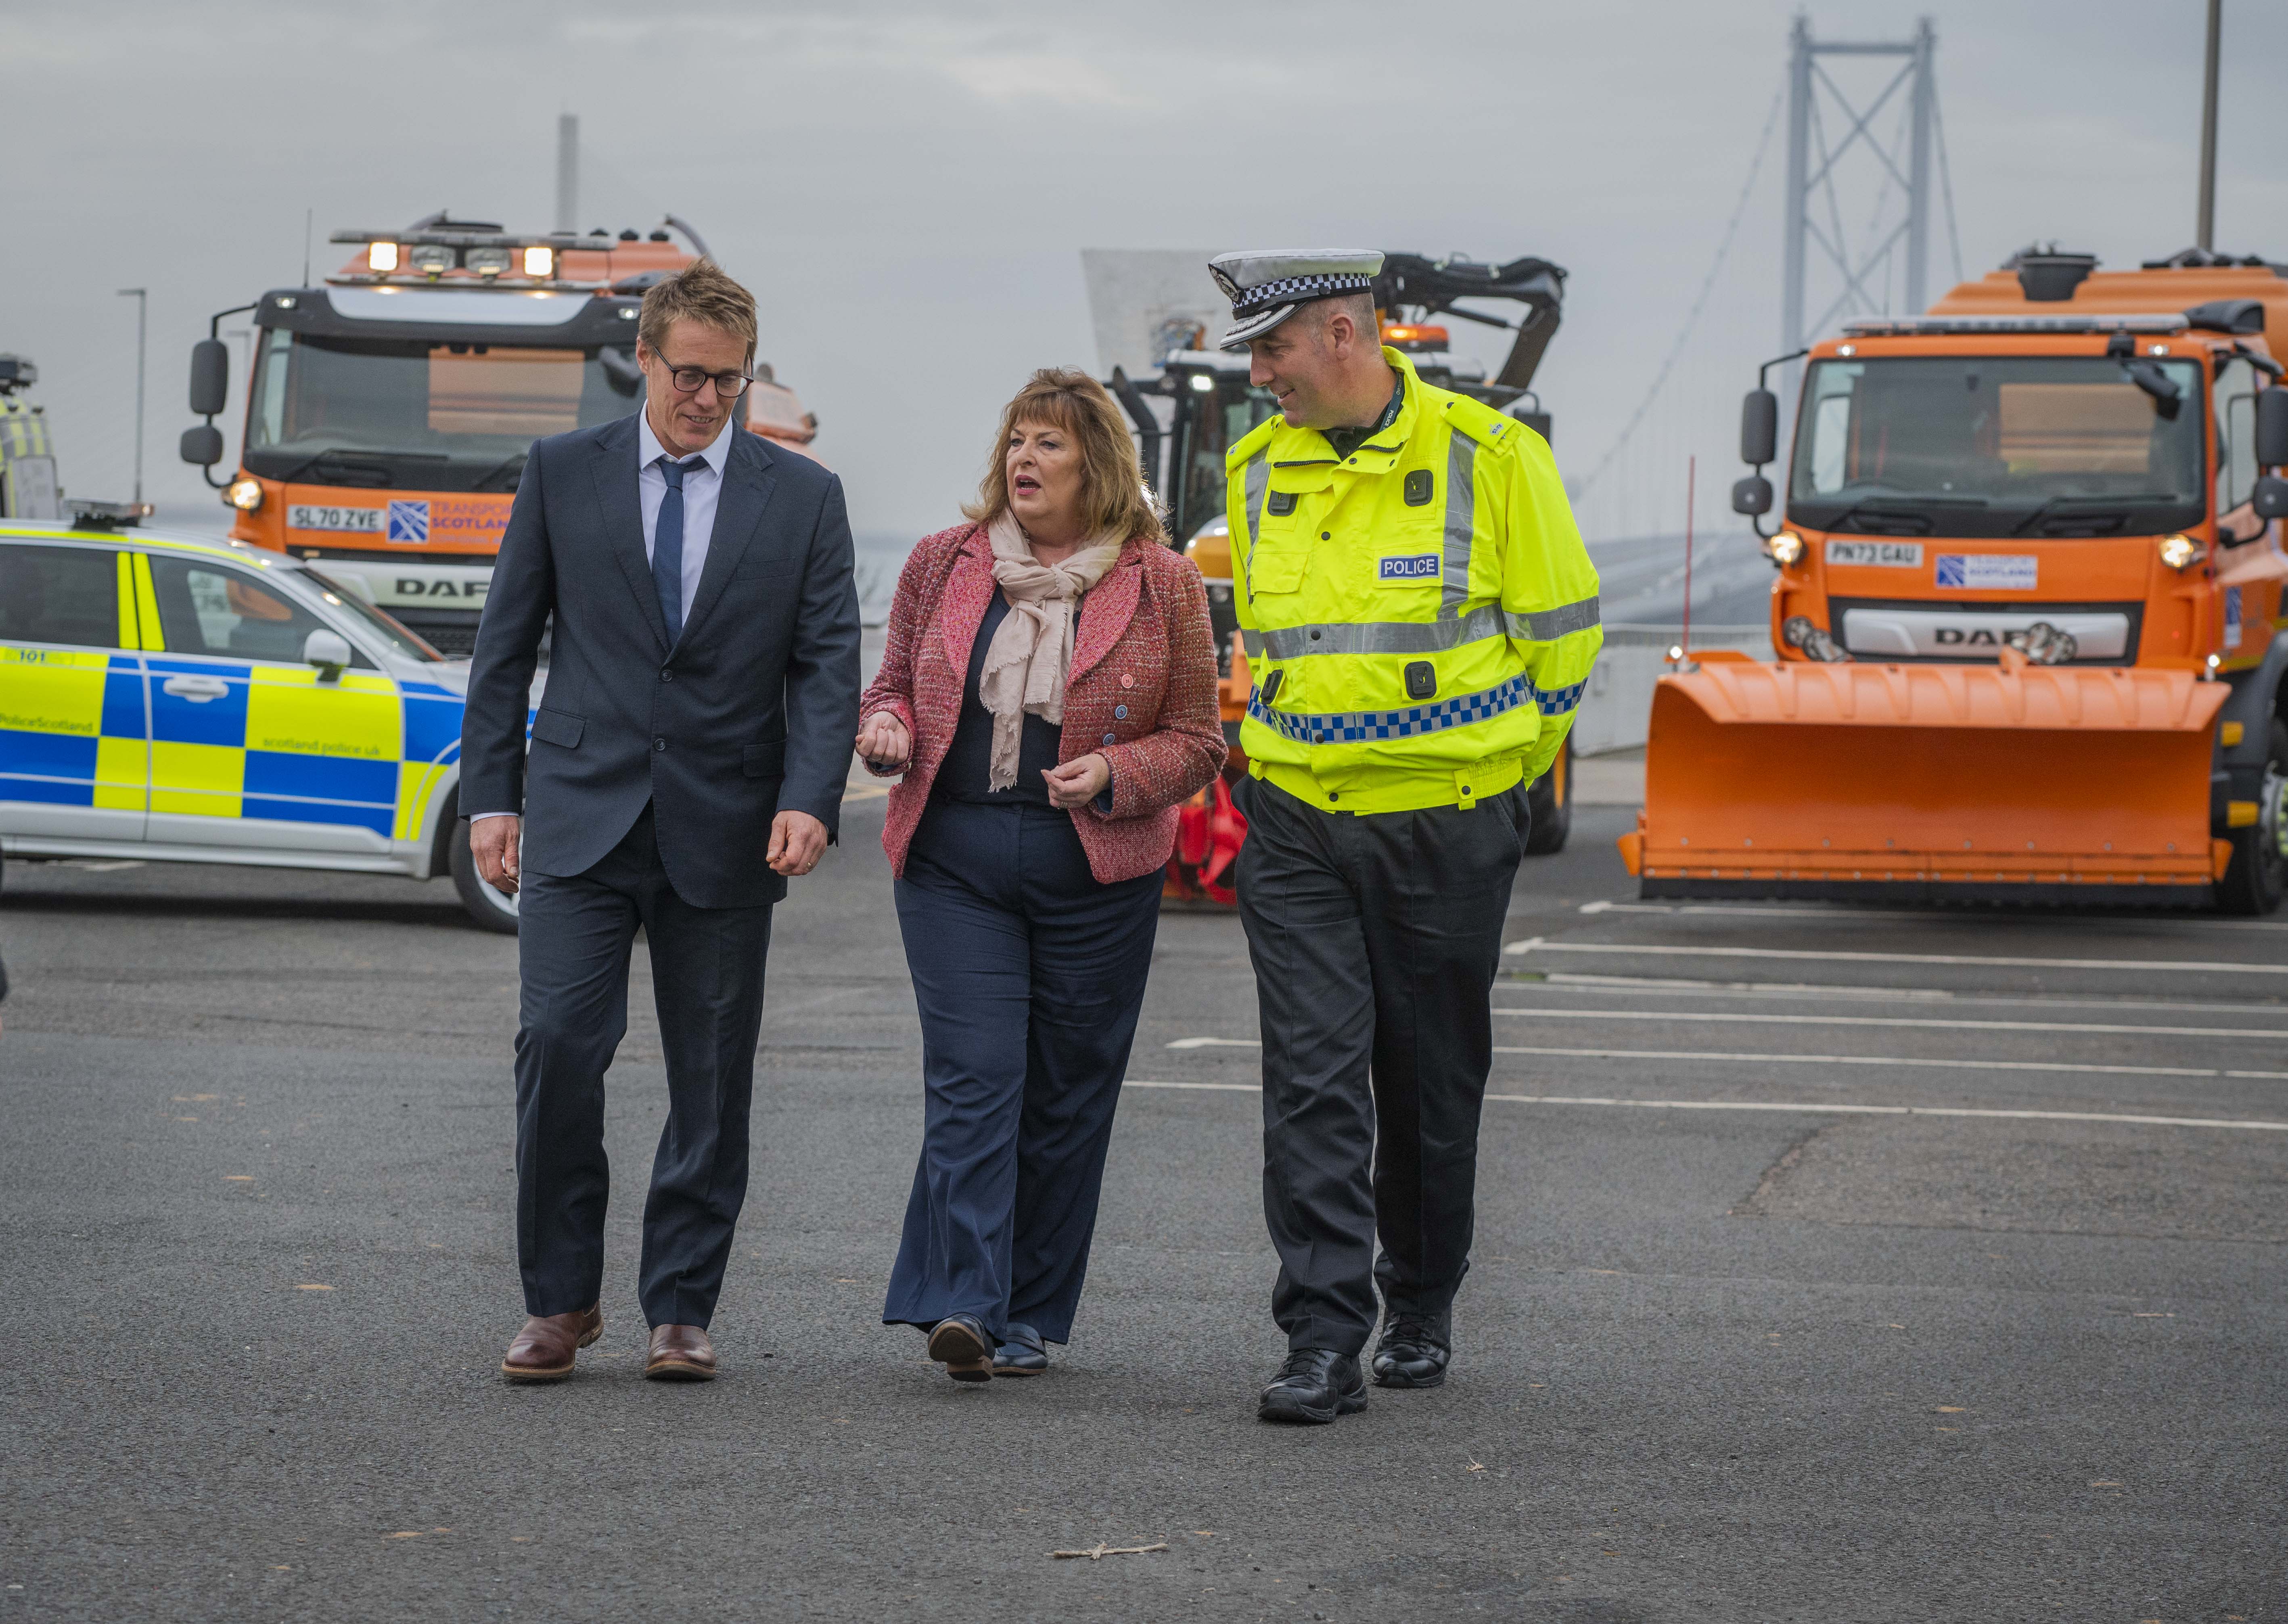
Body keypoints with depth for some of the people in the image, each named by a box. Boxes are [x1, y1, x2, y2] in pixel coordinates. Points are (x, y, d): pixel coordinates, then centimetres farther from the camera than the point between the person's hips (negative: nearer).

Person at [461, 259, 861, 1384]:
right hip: (582, 814, -1)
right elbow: (505, 645, 8)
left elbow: (827, 664, 0)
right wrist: (491, 795, 1)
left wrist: (809, 801, -15)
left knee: (712, 1076, 3)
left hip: (725, 828, 1)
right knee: (558, 1043, -11)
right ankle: (561, 1300, 1)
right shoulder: (563, 474, 5)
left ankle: (679, 1310, 13)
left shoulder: (803, 497, 5)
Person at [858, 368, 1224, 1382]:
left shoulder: (1162, 586, 1)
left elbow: (1195, 743, 4)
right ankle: (962, 1305, -18)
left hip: (1096, 873, 0)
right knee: (972, 1078, -11)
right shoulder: (944, 565, 7)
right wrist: (889, 729, -5)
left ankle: (1029, 1316, 14)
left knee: (1066, 1098, 5)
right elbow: (895, 683, 18)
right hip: (954, 860, 0)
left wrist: (1112, 774, -14)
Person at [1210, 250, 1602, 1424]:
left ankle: (1421, 1312, 26)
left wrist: (1498, 766, 8)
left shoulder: (1486, 455, -7)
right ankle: (1324, 1339, -9)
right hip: (1296, 829, 3)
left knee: (1433, 1084, 9)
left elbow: (1561, 625, 2)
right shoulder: (1261, 469, 7)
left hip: (1446, 829, -3)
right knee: (1313, 1083, -8)